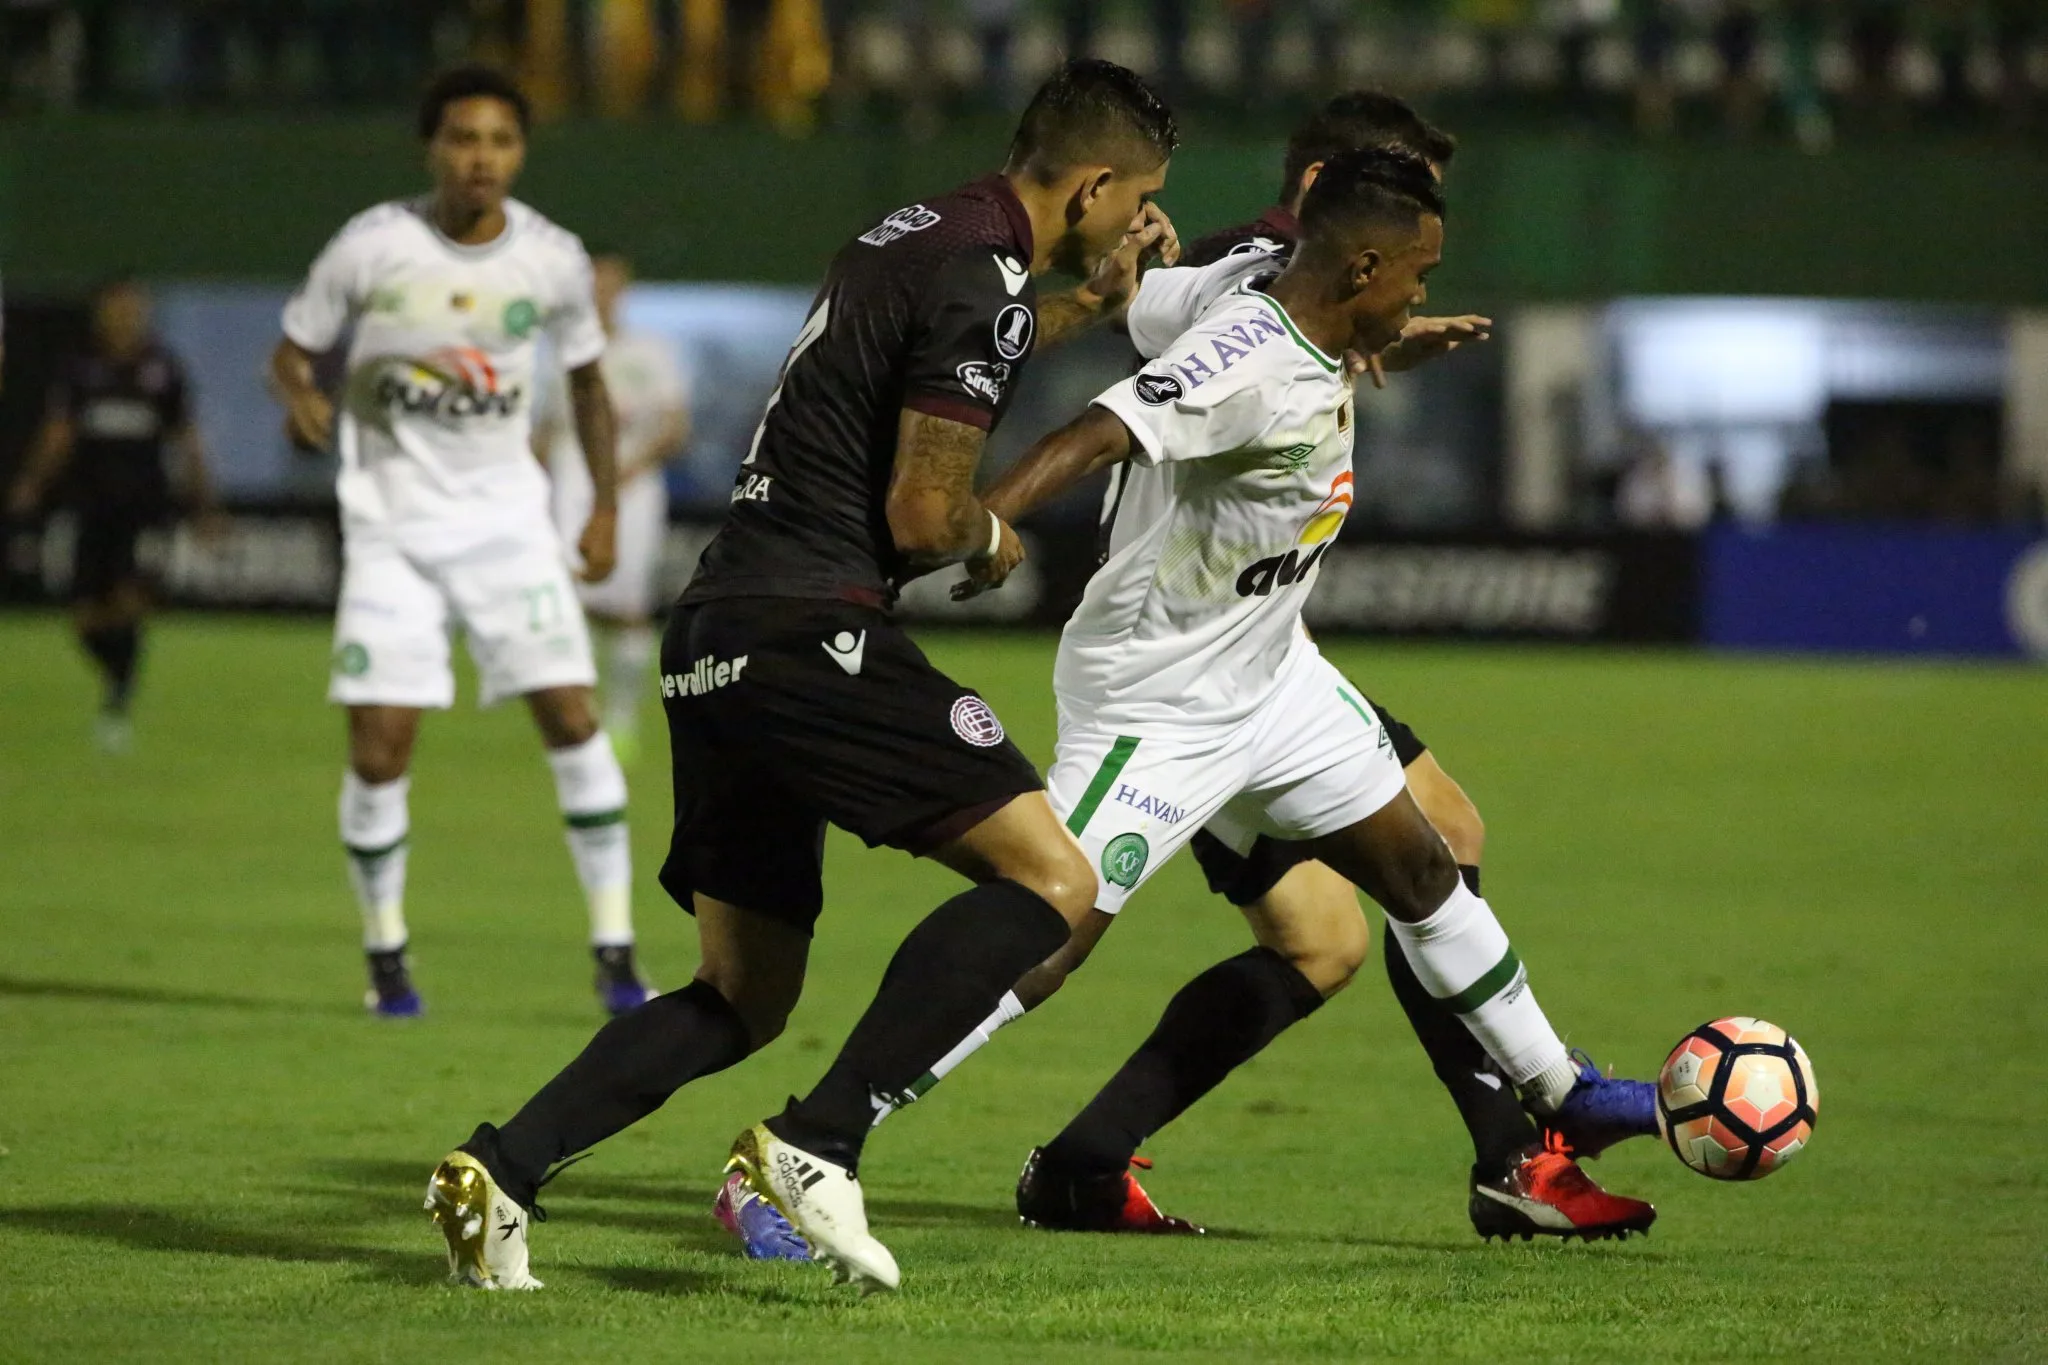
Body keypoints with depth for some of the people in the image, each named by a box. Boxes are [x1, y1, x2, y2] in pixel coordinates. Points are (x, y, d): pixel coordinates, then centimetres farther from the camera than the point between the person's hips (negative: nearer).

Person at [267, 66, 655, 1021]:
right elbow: (292, 350, 0)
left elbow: (586, 376, 13)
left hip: (504, 514, 1)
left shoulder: (552, 261, -4)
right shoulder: (372, 247, -10)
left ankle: (614, 949, -3)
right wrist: (301, 399, -23)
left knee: (571, 715, -10)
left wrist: (606, 503, 8)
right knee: (379, 741, -7)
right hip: (391, 520, -1)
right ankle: (385, 954, 12)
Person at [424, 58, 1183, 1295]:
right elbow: (924, 515, -15)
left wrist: (1089, 303, 41)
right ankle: (820, 1145, -17)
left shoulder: (915, 235, 19)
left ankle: (505, 1168, -1)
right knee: (1051, 877, -10)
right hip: (811, 633, -10)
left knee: (744, 1001, 14)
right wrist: (993, 536, 7)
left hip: (718, 640, 10)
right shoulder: (985, 280, -10)